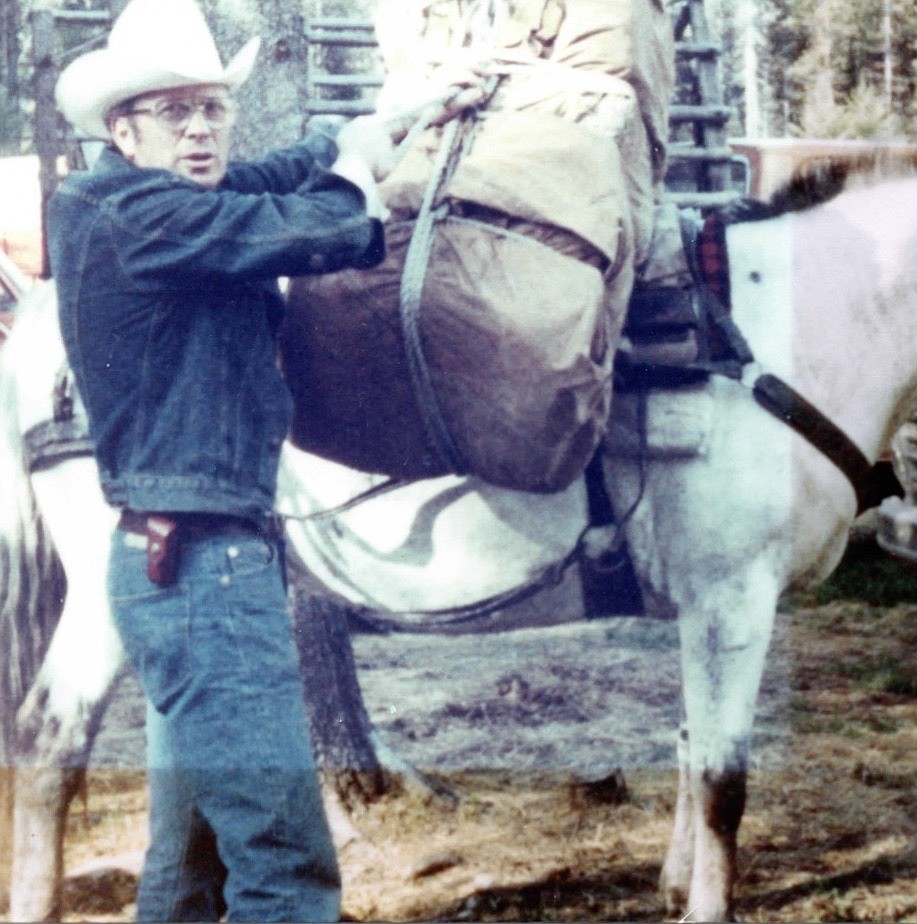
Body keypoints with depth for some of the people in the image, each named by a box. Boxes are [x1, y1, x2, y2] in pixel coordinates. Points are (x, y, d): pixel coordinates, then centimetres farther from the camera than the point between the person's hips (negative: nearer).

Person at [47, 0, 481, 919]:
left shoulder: (102, 209, 12)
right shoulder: (141, 216, -17)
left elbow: (268, 179, 24)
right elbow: (318, 230, -19)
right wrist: (354, 169, 3)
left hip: (168, 563, 11)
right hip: (203, 566, -11)